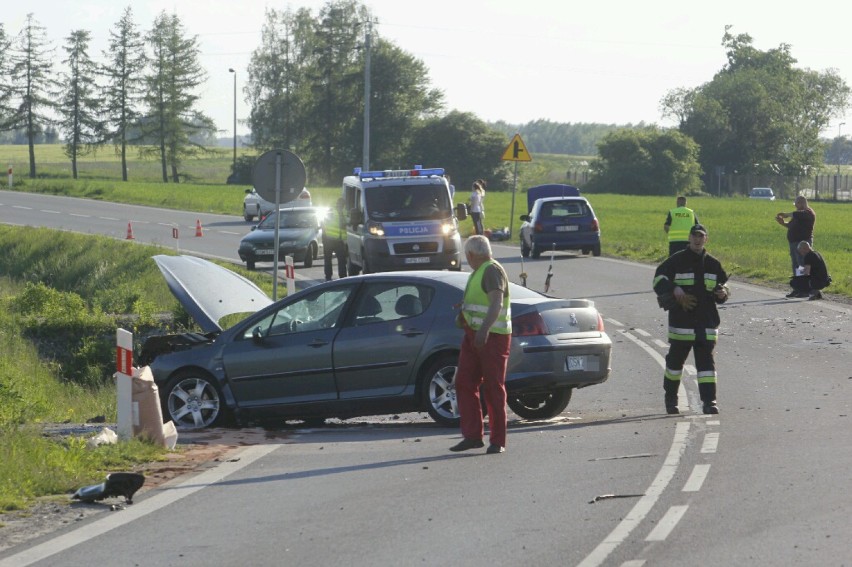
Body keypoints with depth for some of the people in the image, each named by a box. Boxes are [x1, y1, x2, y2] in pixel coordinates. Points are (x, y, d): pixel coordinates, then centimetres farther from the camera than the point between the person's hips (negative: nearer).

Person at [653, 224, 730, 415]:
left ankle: (709, 401, -7)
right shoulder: (676, 261, 1)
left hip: (707, 320, 2)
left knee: (706, 360, -4)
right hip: (681, 319, -2)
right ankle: (670, 399, 23)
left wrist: (723, 293, -1)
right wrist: (674, 289, -20)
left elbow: (722, 284, 22)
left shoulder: (712, 264, 12)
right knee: (676, 358, 6)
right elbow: (659, 280, -2)